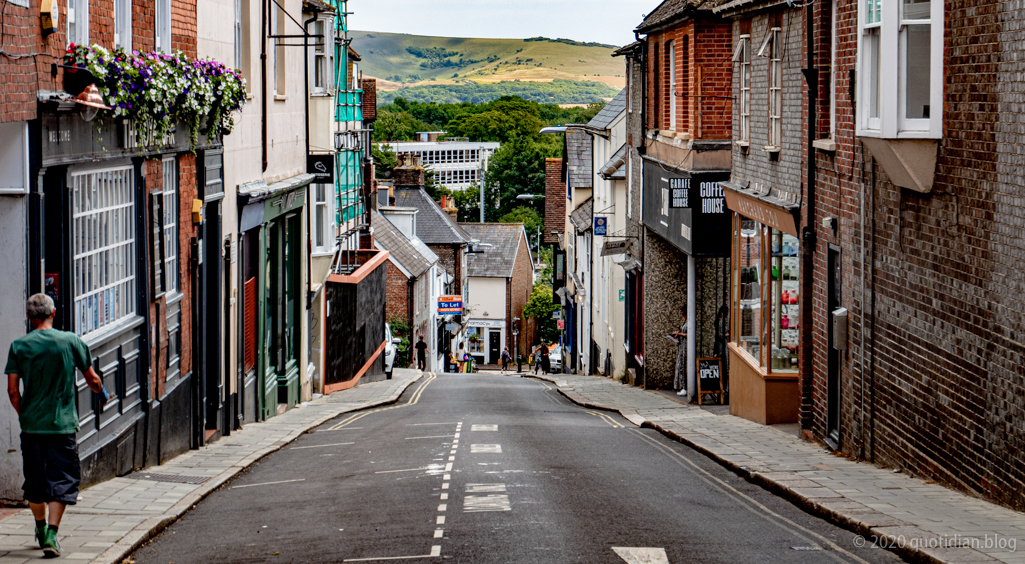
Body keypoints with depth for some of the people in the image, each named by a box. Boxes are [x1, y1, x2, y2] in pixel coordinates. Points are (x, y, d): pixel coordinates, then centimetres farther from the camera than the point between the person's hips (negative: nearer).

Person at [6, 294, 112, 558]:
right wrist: (102, 394, 24)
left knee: (35, 479, 15)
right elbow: (92, 380, 2)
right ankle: (51, 535, -11)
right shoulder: (70, 341, -5)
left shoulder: (18, 346, -2)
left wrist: (23, 414, 14)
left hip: (31, 425, 2)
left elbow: (12, 390, -3)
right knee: (61, 479, 1)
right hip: (63, 424, -2)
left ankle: (41, 529, 31)